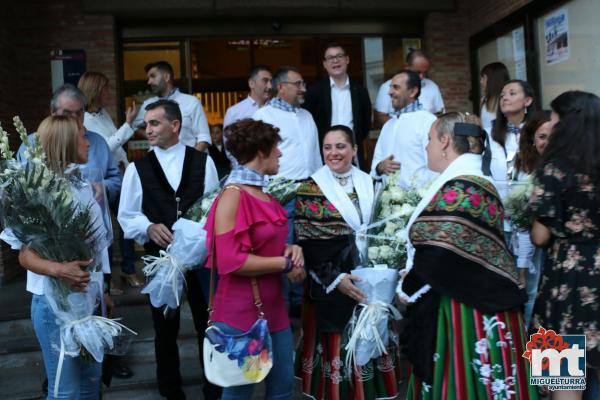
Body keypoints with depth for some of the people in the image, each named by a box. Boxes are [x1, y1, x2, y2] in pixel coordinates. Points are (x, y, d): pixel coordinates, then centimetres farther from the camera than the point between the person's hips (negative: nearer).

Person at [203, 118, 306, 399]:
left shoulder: (264, 194, 9)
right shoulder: (233, 196, -16)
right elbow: (231, 261, -23)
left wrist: (291, 249, 0)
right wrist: (286, 264, -16)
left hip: (273, 306, 8)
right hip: (242, 311, -8)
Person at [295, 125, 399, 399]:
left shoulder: (368, 184, 8)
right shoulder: (310, 188, -5)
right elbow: (305, 244, -10)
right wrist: (334, 278, -18)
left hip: (367, 279, 4)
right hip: (328, 285, -4)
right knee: (336, 346, 3)